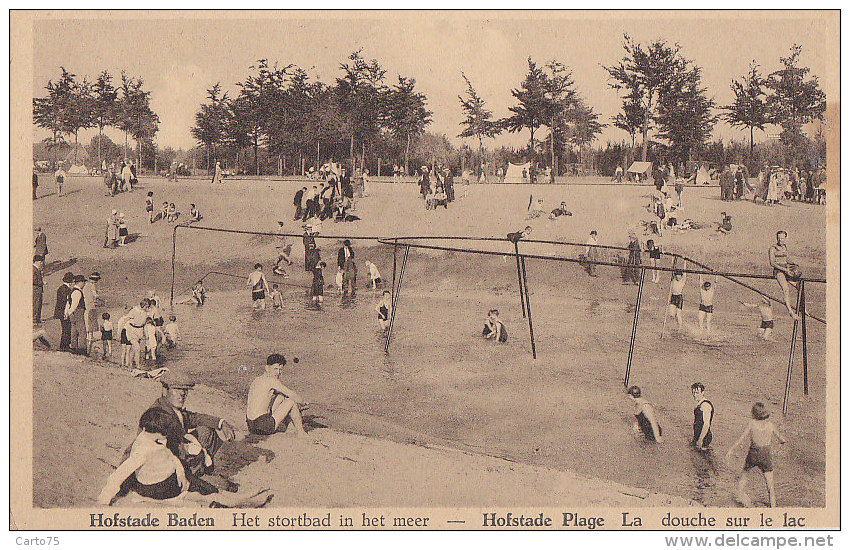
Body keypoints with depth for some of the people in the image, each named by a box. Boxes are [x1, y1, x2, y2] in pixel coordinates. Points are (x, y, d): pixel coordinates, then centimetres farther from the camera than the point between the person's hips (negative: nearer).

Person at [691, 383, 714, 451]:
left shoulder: (705, 405, -20)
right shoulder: (699, 404, 12)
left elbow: (706, 424, -23)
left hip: (704, 437, -10)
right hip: (698, 436, 10)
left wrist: (700, 439, -23)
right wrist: (695, 438, 25)